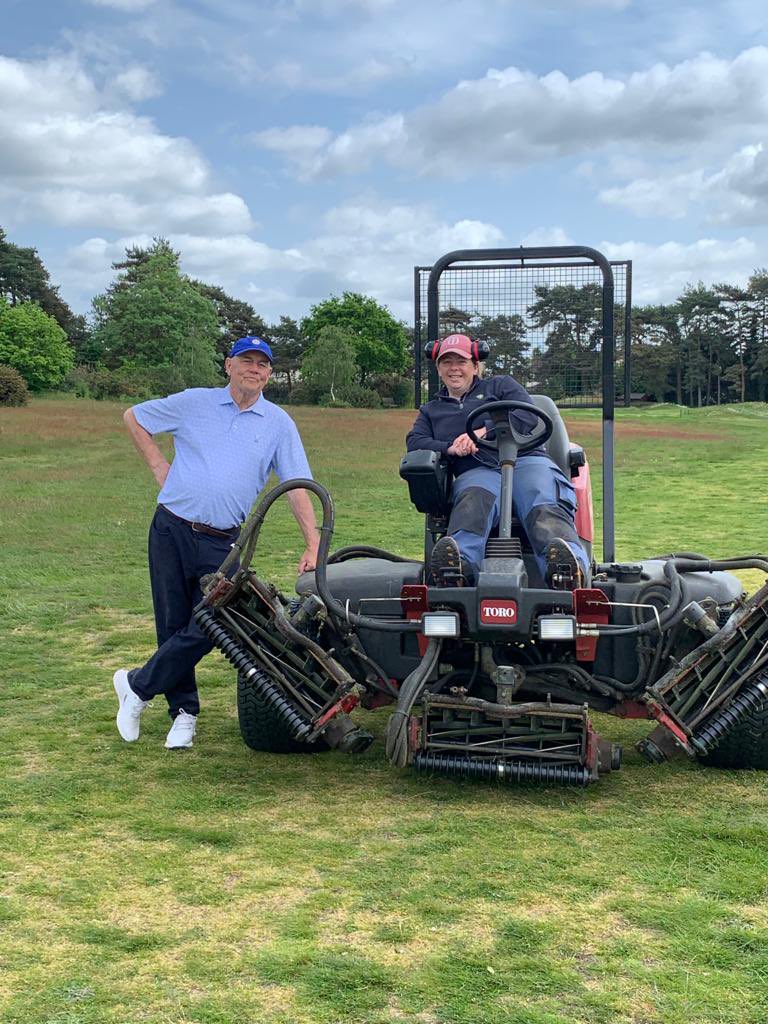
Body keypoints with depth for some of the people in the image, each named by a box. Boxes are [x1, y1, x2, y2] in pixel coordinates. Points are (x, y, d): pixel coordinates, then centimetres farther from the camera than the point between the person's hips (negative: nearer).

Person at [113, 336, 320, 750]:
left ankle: (137, 687, 13)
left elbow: (297, 487, 2)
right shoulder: (194, 403, 6)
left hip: (222, 543, 0)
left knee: (205, 629, -8)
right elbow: (133, 417, 17)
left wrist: (313, 545, -8)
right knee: (172, 625, 6)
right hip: (172, 530, 0)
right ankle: (183, 712, 22)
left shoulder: (278, 423, 6)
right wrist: (159, 465, 6)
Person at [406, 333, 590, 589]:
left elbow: (528, 417, 10)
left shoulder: (501, 385, 29)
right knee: (472, 503, -40)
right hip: (476, 472, 0)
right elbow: (415, 442, 15)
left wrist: (483, 432, -4)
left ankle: (570, 564, -66)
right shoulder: (430, 411, 35)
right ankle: (459, 562, -70)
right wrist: (450, 448, -6)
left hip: (526, 460, 0)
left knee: (545, 508, -36)